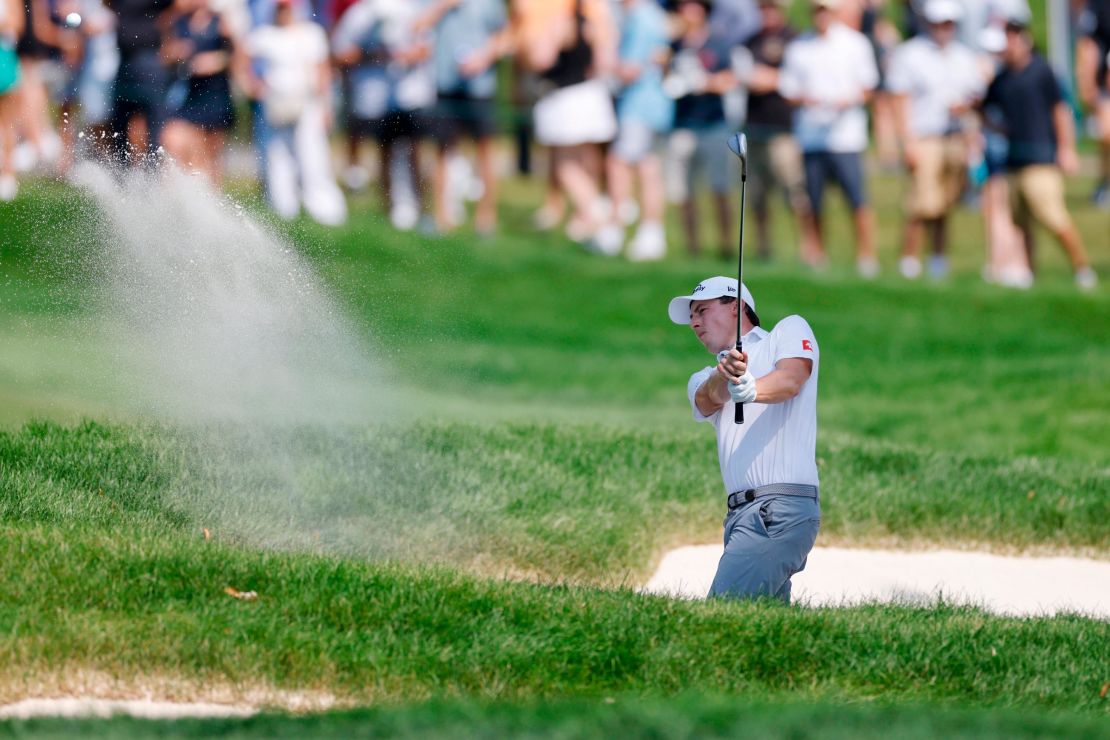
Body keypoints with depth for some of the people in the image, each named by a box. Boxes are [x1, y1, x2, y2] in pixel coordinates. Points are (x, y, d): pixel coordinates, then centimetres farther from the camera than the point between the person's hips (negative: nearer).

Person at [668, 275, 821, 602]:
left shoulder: (789, 330, 12)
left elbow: (792, 379, -9)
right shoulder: (703, 379, 26)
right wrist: (725, 376, -23)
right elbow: (709, 399, 1)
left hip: (781, 508, -6)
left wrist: (753, 390, -30)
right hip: (739, 514, 6)